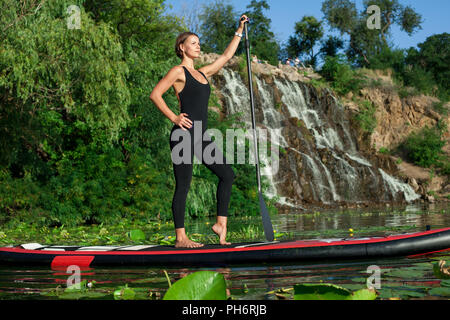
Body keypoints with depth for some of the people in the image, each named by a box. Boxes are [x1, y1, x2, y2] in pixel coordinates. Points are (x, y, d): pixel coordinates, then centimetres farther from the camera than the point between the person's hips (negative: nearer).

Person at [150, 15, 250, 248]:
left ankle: (221, 223, 9)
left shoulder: (202, 73, 20)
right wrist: (173, 117, -13)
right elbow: (155, 94, -7)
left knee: (227, 174, 3)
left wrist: (240, 30, 28)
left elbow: (226, 56, 28)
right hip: (184, 134, -8)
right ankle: (180, 237, -2)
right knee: (183, 184, -6)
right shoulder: (178, 71, -1)